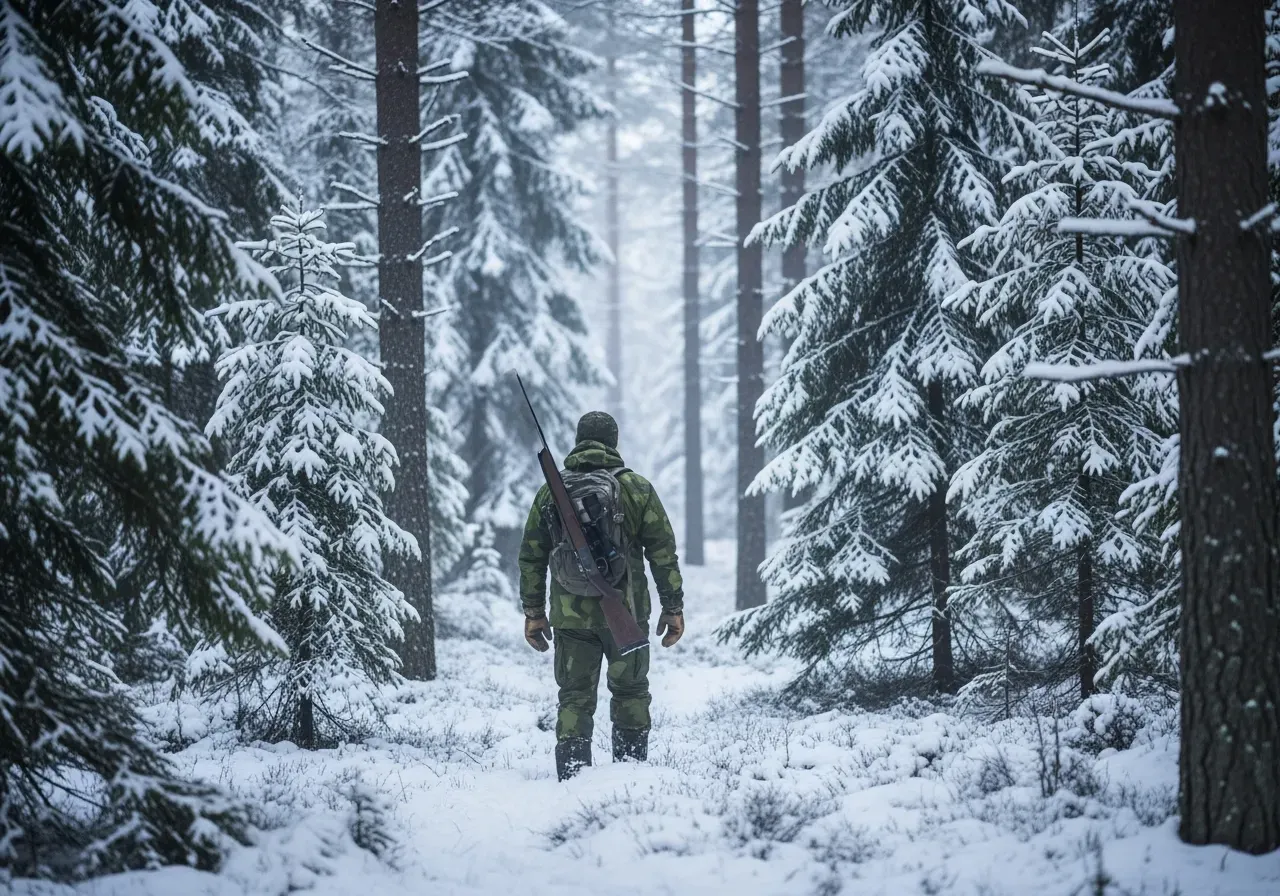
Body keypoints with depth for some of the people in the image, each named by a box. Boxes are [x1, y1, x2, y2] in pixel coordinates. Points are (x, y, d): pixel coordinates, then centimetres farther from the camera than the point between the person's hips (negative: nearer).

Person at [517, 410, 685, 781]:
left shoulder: (550, 491, 5)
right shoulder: (637, 489, -1)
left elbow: (531, 558, 8)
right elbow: (664, 553, 0)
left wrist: (533, 612, 15)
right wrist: (673, 607, 6)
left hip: (570, 615, 1)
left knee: (574, 697, 5)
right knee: (630, 692, 13)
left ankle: (571, 774, -5)